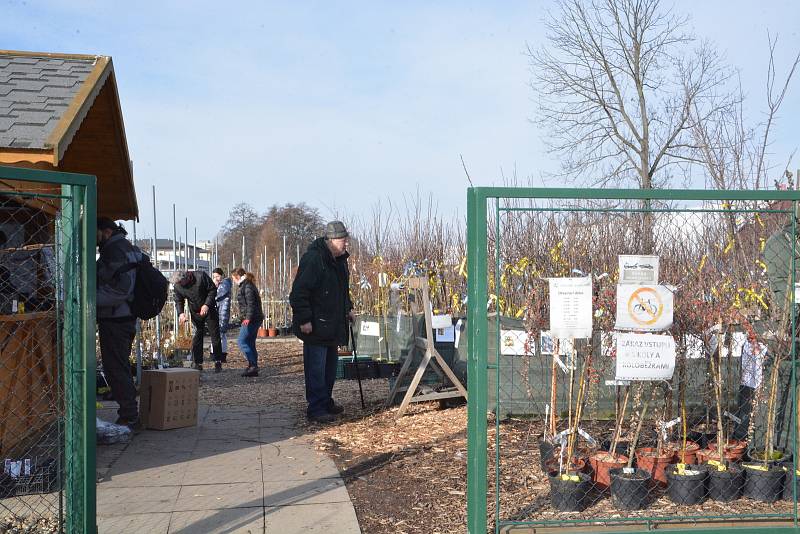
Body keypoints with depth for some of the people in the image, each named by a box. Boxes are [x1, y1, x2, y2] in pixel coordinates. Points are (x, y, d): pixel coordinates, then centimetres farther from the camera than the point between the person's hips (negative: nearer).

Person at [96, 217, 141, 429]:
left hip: (115, 321, -11)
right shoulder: (129, 248, 17)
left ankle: (129, 417, -3)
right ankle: (129, 416, 23)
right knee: (122, 367, 17)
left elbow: (120, 290, -25)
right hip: (127, 318, 11)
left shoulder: (115, 251, -16)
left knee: (115, 369, -6)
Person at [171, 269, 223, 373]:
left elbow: (213, 290, -14)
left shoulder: (201, 276, -20)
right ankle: (197, 363, 5)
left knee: (215, 335, -2)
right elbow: (178, 301, 4)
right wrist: (181, 313, -14)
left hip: (209, 309, -3)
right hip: (195, 313, 3)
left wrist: (207, 305, -22)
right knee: (197, 337, -1)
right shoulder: (178, 286, -9)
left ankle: (218, 362, 5)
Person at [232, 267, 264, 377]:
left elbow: (250, 303, -19)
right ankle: (253, 368, 12)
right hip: (254, 319, 10)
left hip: (251, 319, -10)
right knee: (250, 344, 11)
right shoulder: (248, 285, 19)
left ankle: (253, 365, -13)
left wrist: (248, 318, -22)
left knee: (242, 342, -10)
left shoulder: (247, 286, -11)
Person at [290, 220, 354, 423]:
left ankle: (326, 402, 30)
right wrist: (304, 319, -22)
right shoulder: (313, 259, -20)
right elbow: (299, 292, -22)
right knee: (316, 367, -5)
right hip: (314, 326, -9)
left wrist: (348, 308, 18)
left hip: (333, 325, 9)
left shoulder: (340, 260, 11)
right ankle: (316, 409, 0)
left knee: (330, 365, 17)